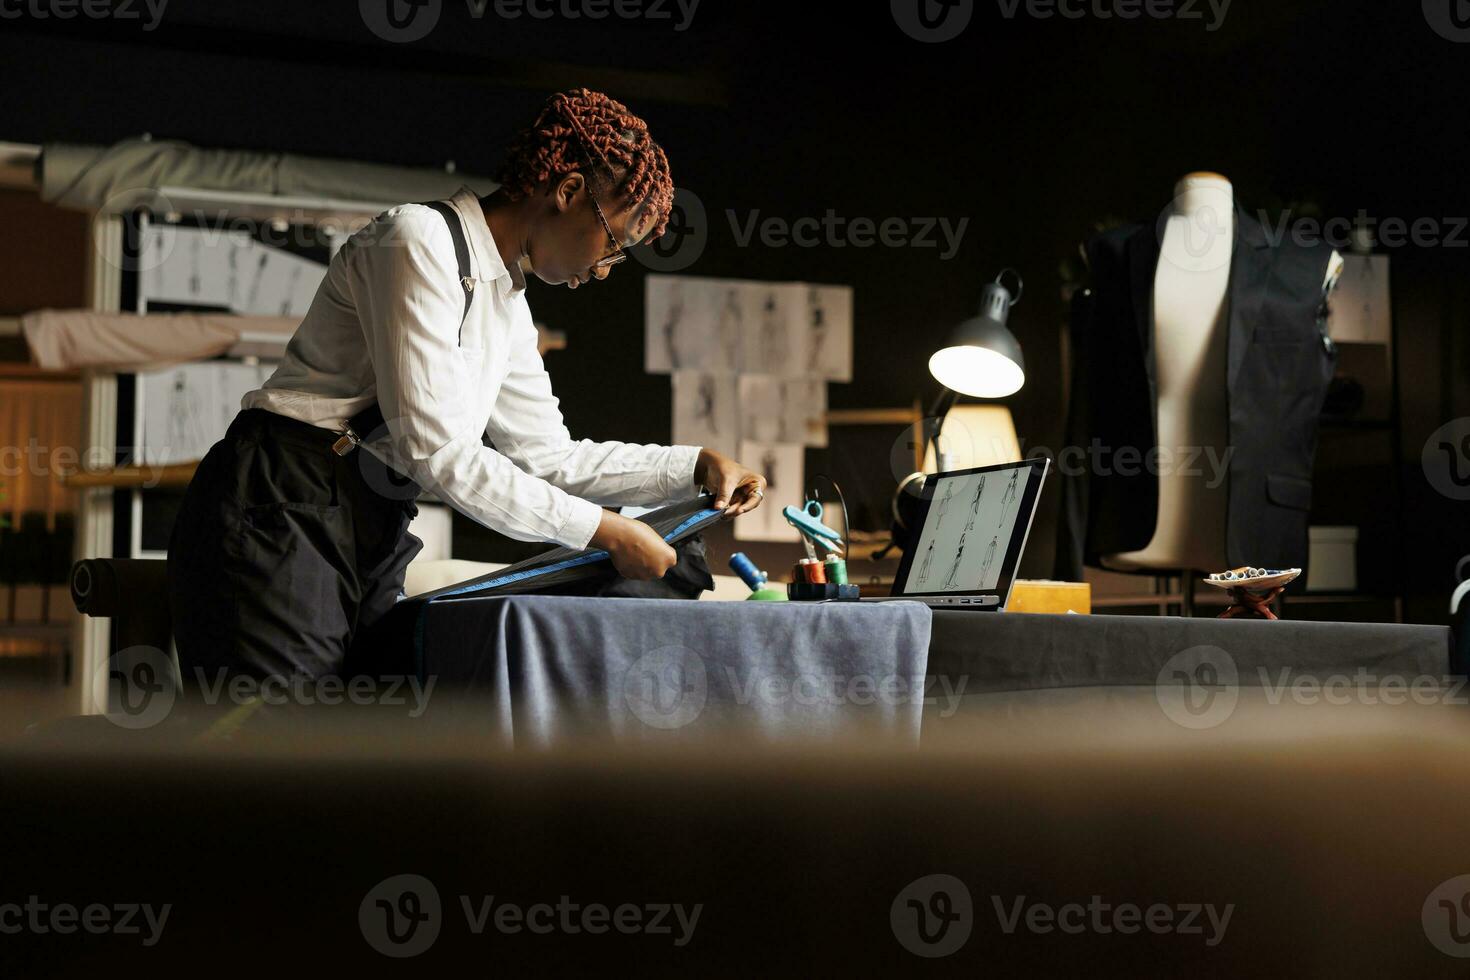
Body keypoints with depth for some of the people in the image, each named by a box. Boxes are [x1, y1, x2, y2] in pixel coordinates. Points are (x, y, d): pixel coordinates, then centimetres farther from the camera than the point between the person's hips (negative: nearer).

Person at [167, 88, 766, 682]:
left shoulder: (506, 303, 16)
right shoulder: (419, 239, -13)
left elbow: (548, 454, 22)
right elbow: (437, 449, -20)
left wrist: (696, 466, 13)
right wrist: (604, 532, -15)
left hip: (369, 546, 9)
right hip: (279, 523, -9)